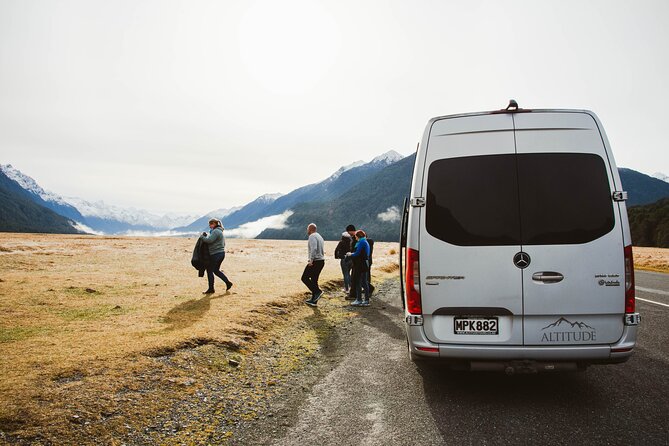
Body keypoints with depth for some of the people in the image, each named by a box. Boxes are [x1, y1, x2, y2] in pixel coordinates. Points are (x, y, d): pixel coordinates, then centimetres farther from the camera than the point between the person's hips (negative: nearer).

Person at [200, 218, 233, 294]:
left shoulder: (215, 231, -14)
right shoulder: (220, 231, 17)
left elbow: (209, 240, -25)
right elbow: (223, 244, 22)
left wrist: (202, 237, -7)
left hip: (215, 254, -10)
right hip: (221, 253, 10)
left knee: (209, 270, 1)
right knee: (216, 270, 20)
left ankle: (211, 289, 8)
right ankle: (228, 283, 17)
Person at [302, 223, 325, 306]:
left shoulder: (312, 236, -10)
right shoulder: (319, 236, 20)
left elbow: (314, 249, -25)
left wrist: (311, 260, -25)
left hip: (315, 261, -9)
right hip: (321, 261, 9)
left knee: (305, 278, -3)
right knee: (314, 280, 13)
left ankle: (318, 291, -14)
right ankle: (313, 300, 15)